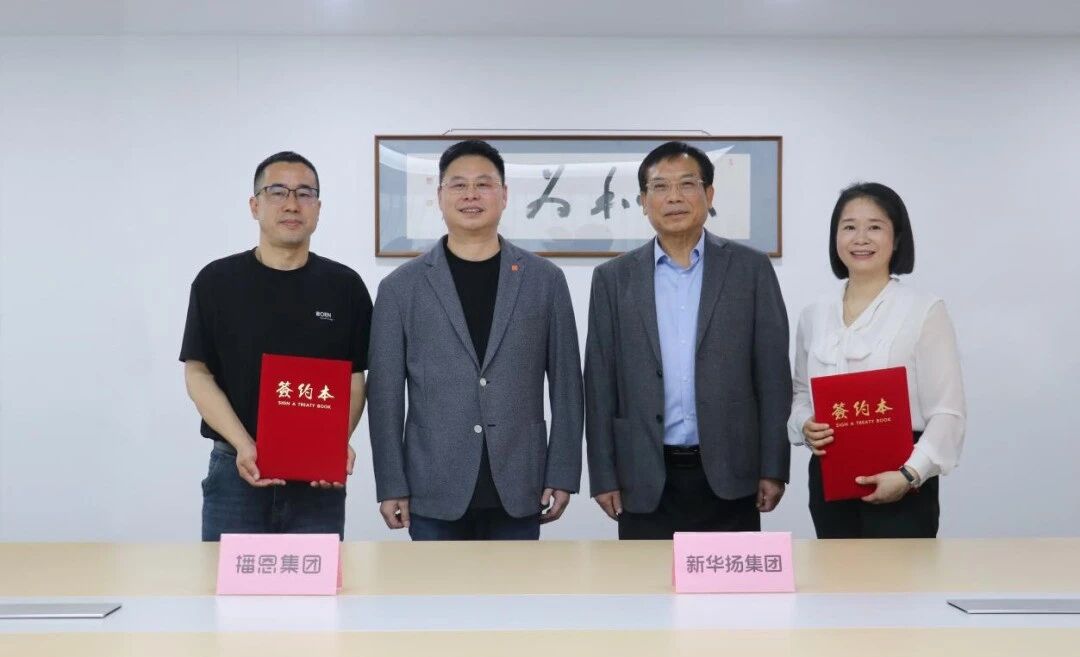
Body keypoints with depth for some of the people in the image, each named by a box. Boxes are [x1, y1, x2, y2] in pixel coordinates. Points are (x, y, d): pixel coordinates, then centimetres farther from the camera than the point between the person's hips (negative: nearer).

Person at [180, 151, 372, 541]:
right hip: (236, 471, 0)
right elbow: (198, 373, 1)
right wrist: (243, 446, -13)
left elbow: (354, 378, 5)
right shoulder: (216, 281, 2)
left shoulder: (344, 286, 4)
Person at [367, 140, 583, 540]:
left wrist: (562, 474, 0)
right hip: (434, 491, 0)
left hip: (518, 488, 1)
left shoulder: (545, 280, 5)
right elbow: (385, 394, 2)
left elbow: (565, 384, 5)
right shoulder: (401, 286, 2)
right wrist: (391, 485, -2)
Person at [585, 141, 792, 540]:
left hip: (729, 476, 0)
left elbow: (773, 375, 1)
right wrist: (604, 475, 1)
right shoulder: (614, 278, 5)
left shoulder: (750, 268, 3)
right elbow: (600, 385, 4)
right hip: (645, 481, 1)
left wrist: (773, 468, -2)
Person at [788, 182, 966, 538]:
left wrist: (910, 474, -19)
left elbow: (947, 412, -8)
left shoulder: (925, 311, -5)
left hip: (900, 487, -4)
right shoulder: (813, 316, 9)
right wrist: (805, 426, -3)